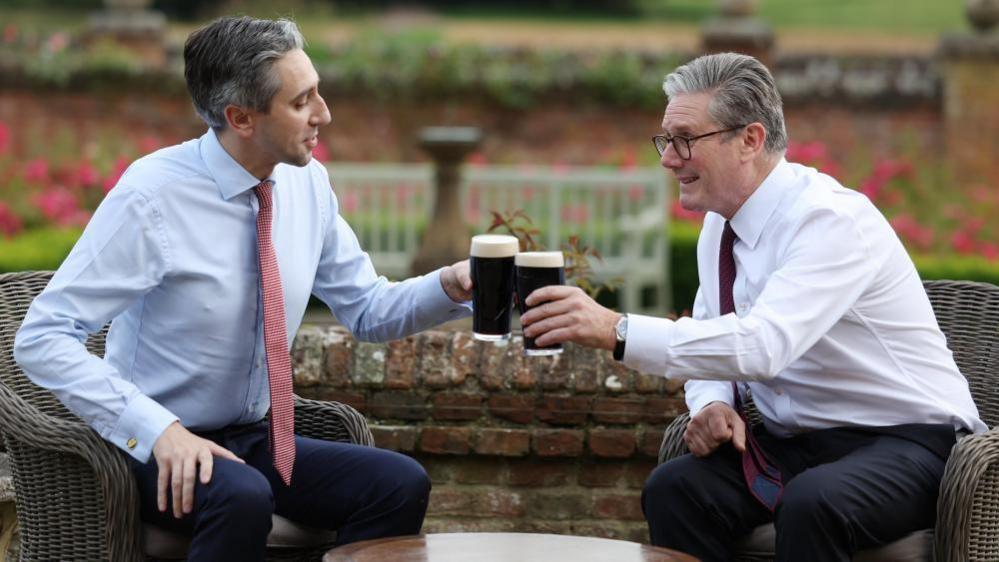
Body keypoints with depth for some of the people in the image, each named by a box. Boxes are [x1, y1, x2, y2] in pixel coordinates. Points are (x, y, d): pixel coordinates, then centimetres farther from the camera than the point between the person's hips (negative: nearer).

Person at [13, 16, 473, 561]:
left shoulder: (306, 182, 0)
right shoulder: (153, 195, -18)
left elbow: (365, 310, 12)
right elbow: (41, 339, -20)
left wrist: (448, 286, -9)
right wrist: (158, 429, -30)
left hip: (255, 440, 6)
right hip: (160, 451, -6)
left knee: (400, 483, -19)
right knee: (242, 497, -38)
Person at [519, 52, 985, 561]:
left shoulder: (831, 220, -21)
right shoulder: (720, 225, 5)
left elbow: (763, 345, -35)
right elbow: (714, 343, 15)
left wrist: (616, 330, -38)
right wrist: (712, 403, -8)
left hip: (903, 442, -7)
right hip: (795, 442, 7)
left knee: (811, 505, -36)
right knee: (673, 490, -18)